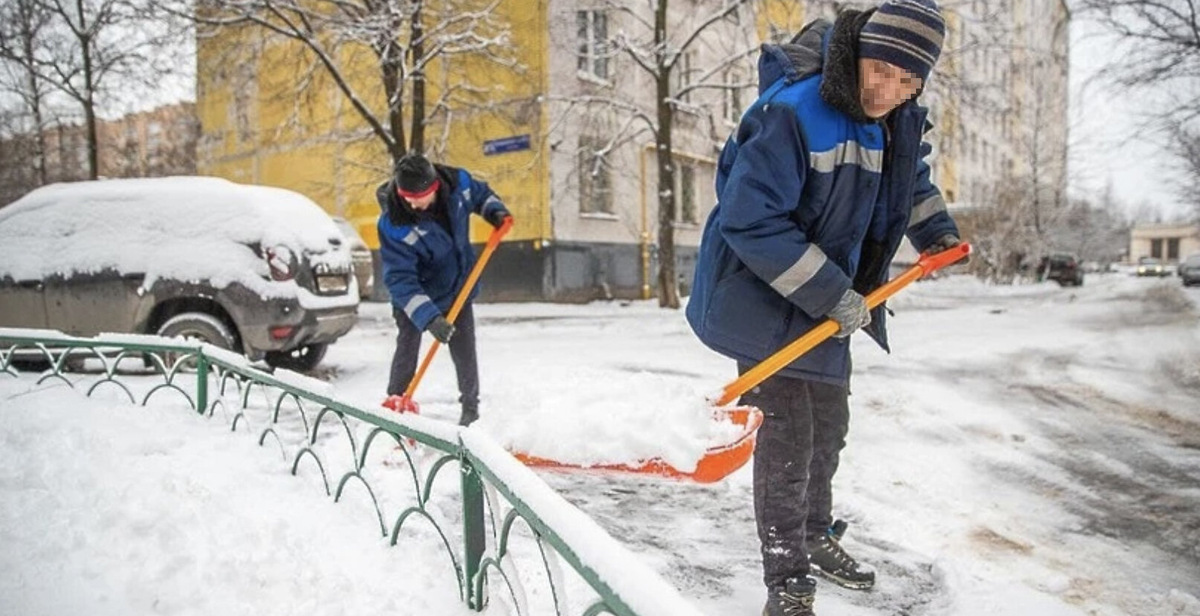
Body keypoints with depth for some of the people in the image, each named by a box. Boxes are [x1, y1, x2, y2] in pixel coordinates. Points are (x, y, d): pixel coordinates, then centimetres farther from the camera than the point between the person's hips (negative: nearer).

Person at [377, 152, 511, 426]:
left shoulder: (458, 182, -20)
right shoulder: (393, 224, -32)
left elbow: (481, 193, 7)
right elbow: (400, 279, -32)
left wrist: (495, 211, -13)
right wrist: (429, 318, -40)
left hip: (458, 287, 4)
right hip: (414, 295, -3)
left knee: (465, 352, 10)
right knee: (407, 351, 0)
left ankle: (471, 408, 28)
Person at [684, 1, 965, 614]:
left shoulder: (898, 125, 0)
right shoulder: (790, 114, -27)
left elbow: (910, 177, 24)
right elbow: (749, 221, -31)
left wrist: (934, 228, 9)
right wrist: (829, 294, -29)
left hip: (829, 302, 9)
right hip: (761, 294, -9)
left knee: (829, 424, 20)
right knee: (788, 433, -9)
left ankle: (816, 536, 42)